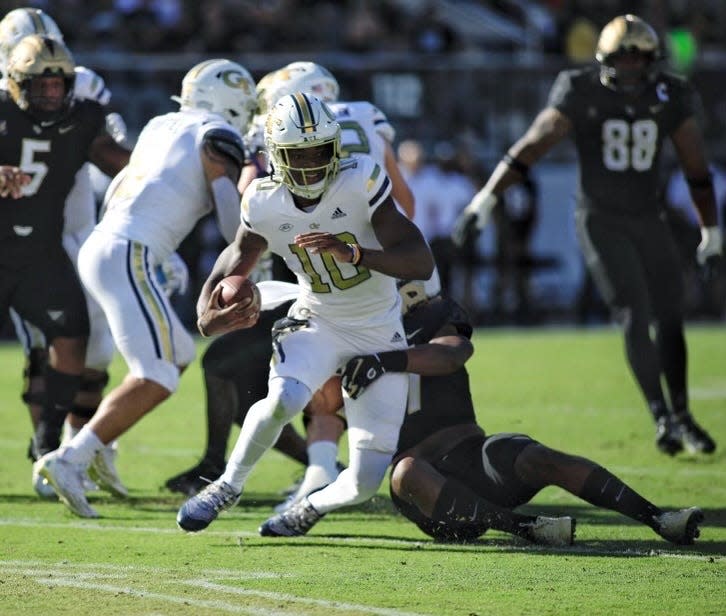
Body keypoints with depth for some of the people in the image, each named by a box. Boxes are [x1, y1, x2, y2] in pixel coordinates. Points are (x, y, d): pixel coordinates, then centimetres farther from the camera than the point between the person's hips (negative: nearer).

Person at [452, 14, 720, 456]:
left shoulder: (669, 98, -1)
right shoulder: (581, 94, -11)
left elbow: (696, 167, 8)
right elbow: (533, 145, -15)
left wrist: (711, 232, 13)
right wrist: (485, 200, -22)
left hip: (649, 221, 4)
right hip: (601, 220, -4)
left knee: (671, 320, 3)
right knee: (636, 318, -15)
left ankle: (682, 415, 19)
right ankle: (662, 417, -15)